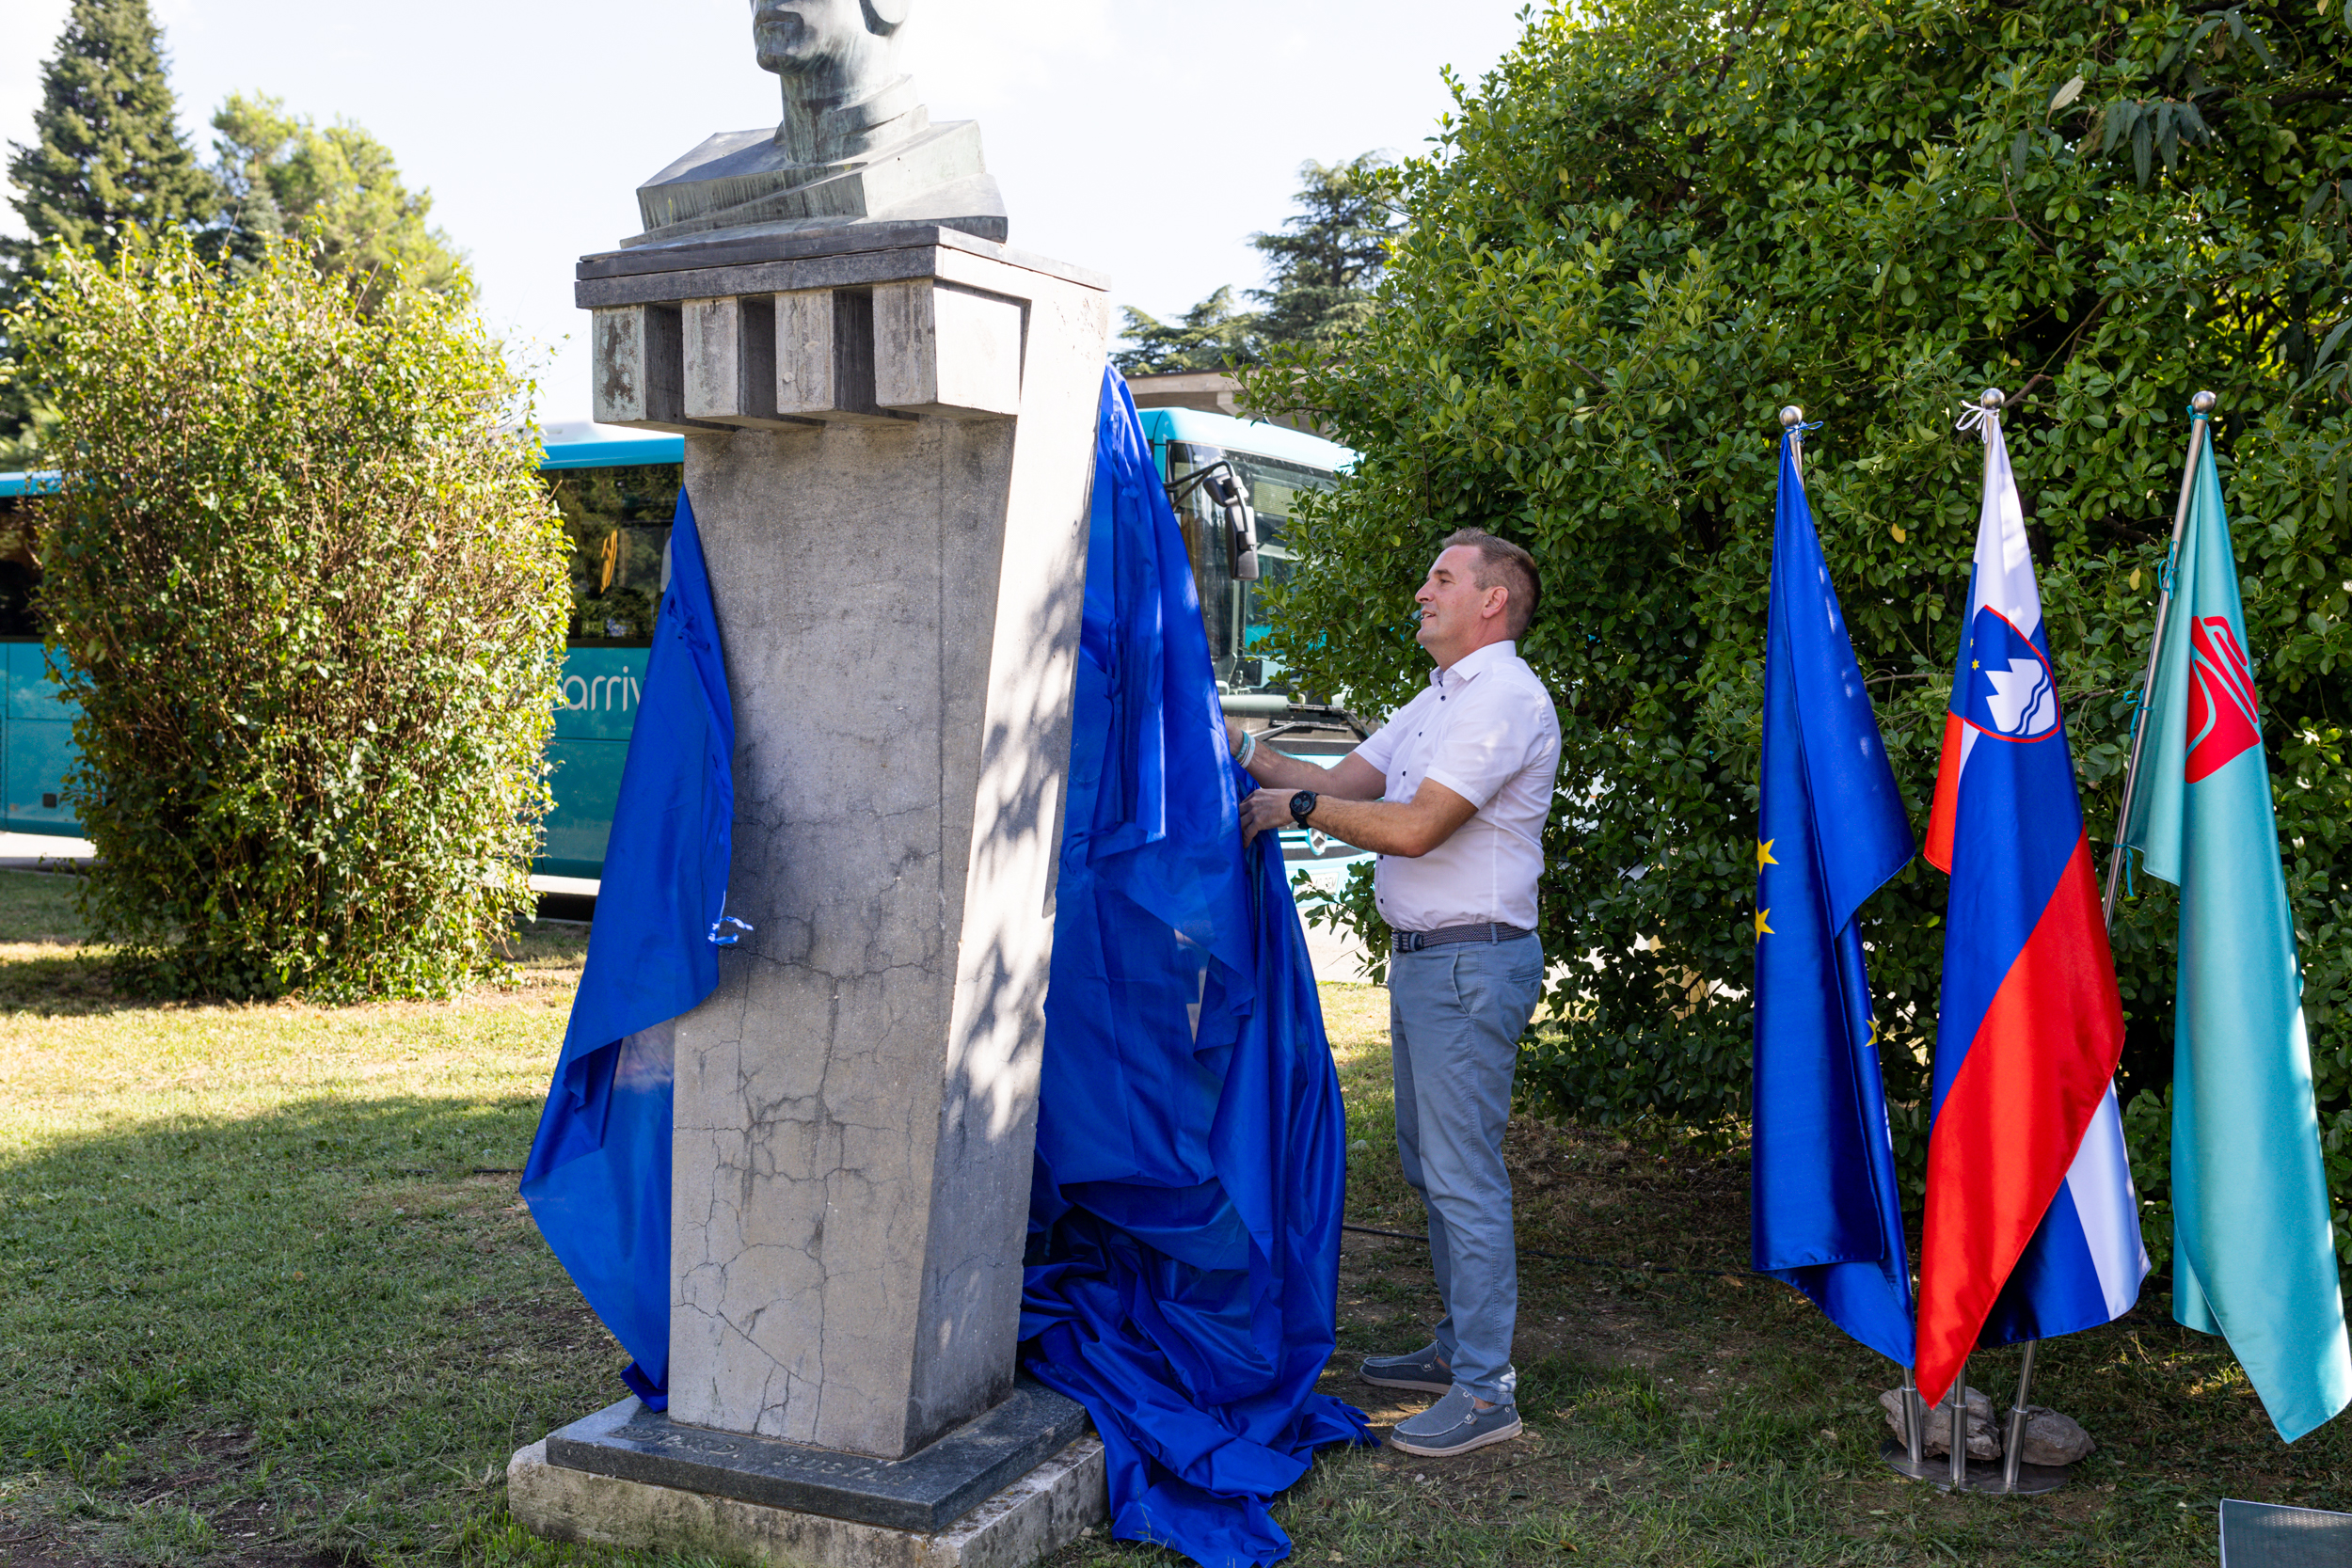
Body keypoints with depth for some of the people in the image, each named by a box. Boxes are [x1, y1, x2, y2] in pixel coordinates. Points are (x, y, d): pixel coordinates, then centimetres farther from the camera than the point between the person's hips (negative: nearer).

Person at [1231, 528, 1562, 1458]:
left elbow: (1413, 828, -21)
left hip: (1471, 962, -10)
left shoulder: (1505, 699, -14)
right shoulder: (1438, 702, 19)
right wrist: (1244, 753, 6)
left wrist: (1298, 806, -11)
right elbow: (1345, 783, 15)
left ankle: (1486, 1390, 0)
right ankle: (1460, 1347, 29)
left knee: (1464, 1175, -7)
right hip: (1420, 957, 10)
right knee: (1431, 1165, 16)